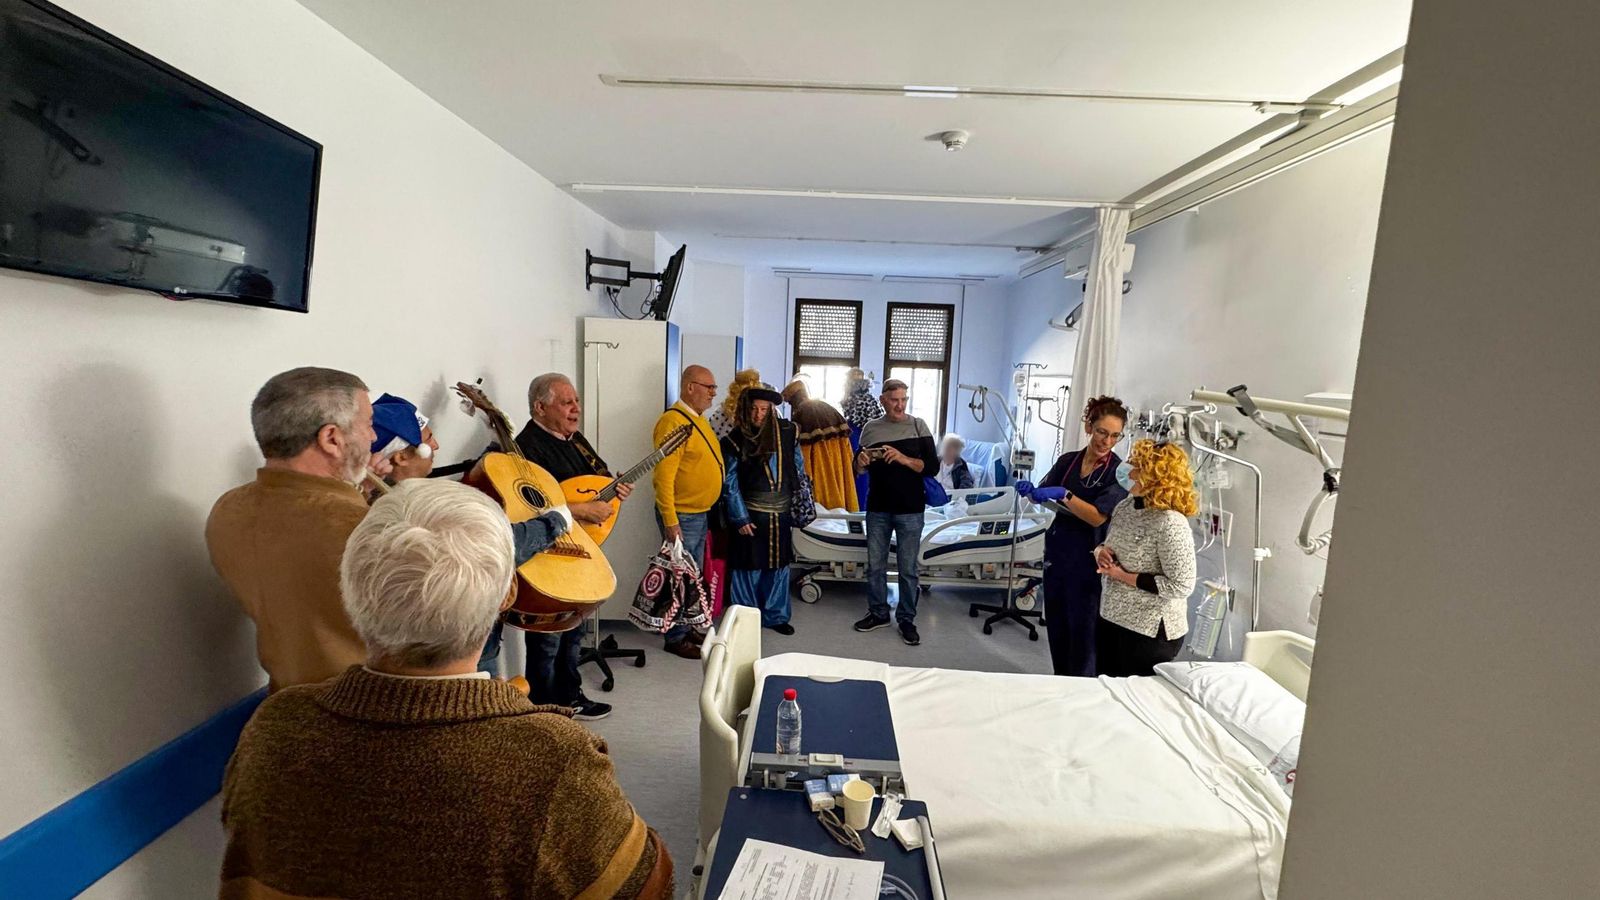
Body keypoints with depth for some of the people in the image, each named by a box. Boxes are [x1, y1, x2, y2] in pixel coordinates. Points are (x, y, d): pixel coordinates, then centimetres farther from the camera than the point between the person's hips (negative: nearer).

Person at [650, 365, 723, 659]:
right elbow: (663, 476, -22)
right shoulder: (673, 421, -19)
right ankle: (676, 638, 16)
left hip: (701, 514, 9)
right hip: (682, 516, -9)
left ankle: (687, 627, 34)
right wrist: (670, 521, -23)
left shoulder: (698, 419, 10)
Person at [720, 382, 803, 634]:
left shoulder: (786, 433, 0)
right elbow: (730, 485, -6)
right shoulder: (735, 441, -8)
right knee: (748, 569, 4)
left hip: (780, 515, 4)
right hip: (751, 516, -3)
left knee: (778, 566, 14)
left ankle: (775, 616, 30)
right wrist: (740, 519, -9)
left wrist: (795, 498, 10)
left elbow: (798, 467, 11)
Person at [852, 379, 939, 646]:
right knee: (875, 564, 10)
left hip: (910, 510, -2)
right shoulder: (871, 428, 5)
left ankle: (907, 619, 18)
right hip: (877, 508, 3)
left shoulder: (918, 426, -2)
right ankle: (878, 613, 26)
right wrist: (861, 463, -12)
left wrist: (903, 459, -21)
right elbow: (859, 469, 11)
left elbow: (933, 467, -7)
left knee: (907, 568, 4)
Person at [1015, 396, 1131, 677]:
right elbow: (1042, 496, 6)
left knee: (1082, 632, 3)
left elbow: (1098, 516, -17)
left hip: (1087, 560, -5)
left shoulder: (1119, 471, -10)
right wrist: (1029, 491, -15)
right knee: (1055, 626, 16)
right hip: (1056, 552, 5)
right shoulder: (1067, 460, 3)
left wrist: (1064, 495, -28)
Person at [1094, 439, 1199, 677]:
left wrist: (1126, 577, -21)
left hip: (1150, 630, -7)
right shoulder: (1124, 507, 1)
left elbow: (1182, 586, -22)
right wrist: (1100, 552, -6)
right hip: (1110, 617, 7)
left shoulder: (1170, 524, -23)